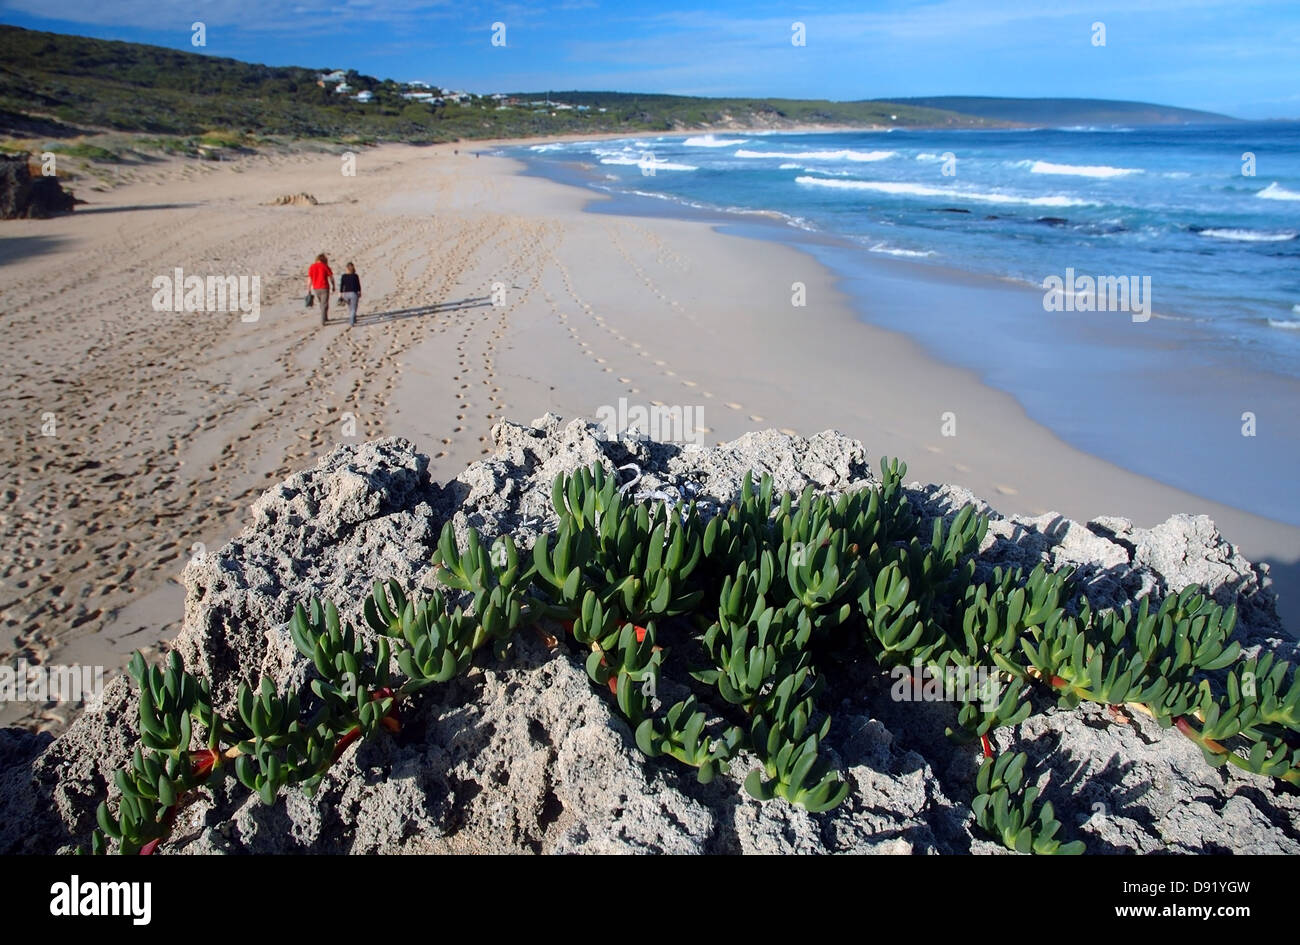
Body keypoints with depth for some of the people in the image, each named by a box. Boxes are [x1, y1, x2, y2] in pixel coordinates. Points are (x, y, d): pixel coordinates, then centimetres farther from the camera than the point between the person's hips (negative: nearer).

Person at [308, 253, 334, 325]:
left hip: (315, 289, 4)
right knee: (324, 305, 3)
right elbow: (331, 278, -3)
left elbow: (309, 279, 1)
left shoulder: (311, 267, 1)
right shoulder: (325, 266, -7)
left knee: (321, 304, 21)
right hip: (324, 288, -3)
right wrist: (333, 286, 10)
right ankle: (323, 321, -3)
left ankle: (325, 318, 32)